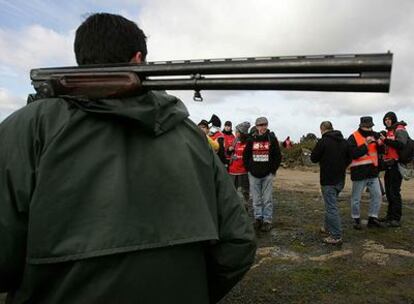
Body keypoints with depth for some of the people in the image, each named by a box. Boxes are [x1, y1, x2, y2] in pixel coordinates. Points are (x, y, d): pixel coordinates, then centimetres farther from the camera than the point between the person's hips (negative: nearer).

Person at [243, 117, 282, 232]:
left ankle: (267, 221, 12)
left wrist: (273, 170, -3)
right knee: (256, 199, 9)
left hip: (267, 174, -2)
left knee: (267, 199, 2)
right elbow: (245, 155, 10)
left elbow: (278, 156, 2)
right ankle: (258, 218, 21)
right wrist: (249, 169, 2)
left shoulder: (272, 139, 1)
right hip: (254, 175, 2)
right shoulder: (251, 140, 4)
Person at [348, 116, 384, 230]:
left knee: (377, 195, 8)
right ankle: (356, 219, 21)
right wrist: (366, 144, -26)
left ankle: (373, 218, 21)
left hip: (373, 171, 5)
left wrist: (379, 143, -12)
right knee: (356, 198, 5)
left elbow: (381, 151, 9)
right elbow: (354, 154, -21)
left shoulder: (374, 135, 7)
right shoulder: (353, 138, -11)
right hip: (359, 172, -5)